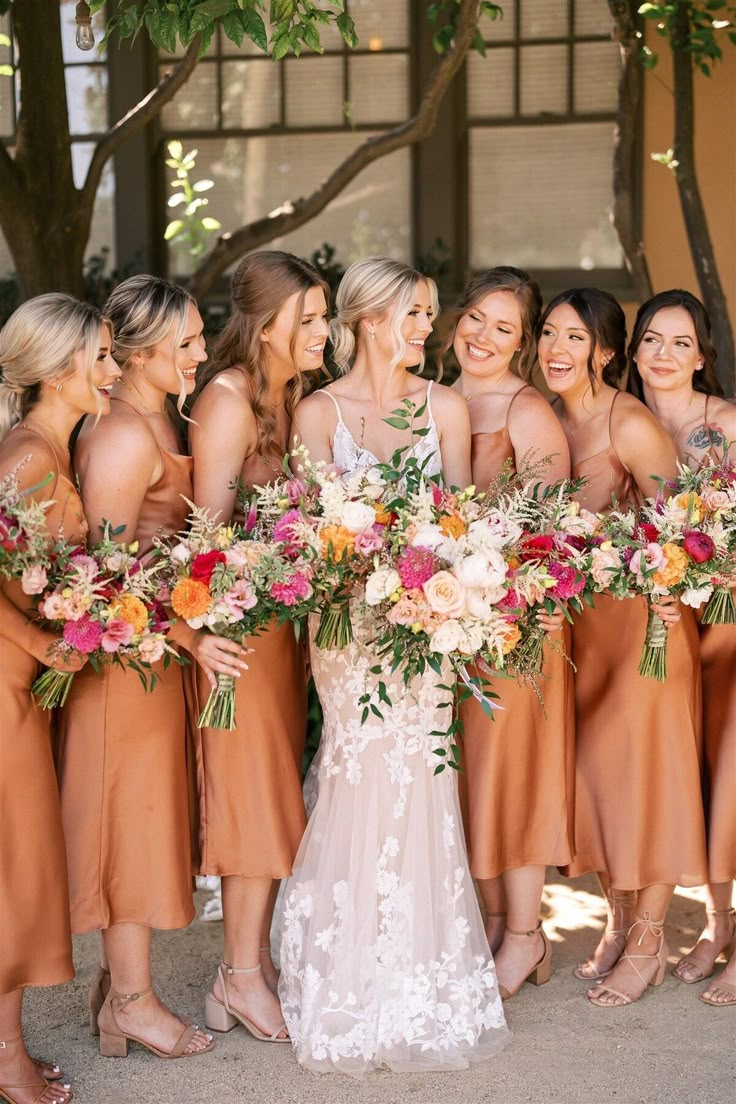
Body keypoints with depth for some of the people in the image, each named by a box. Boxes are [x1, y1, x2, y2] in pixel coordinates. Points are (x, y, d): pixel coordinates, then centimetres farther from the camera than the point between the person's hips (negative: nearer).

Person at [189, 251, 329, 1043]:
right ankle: (242, 976, 4)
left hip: (285, 612, 8)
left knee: (274, 786, 12)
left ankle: (254, 960, 21)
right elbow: (210, 525, -22)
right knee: (255, 785, -4)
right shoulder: (227, 399, -15)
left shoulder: (293, 391, 11)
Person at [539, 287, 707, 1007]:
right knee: (593, 768, 12)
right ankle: (619, 923, 27)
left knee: (643, 768, 1)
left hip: (644, 616, -7)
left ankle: (648, 943, 14)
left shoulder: (630, 426, -19)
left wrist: (663, 592, -28)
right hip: (578, 616, 7)